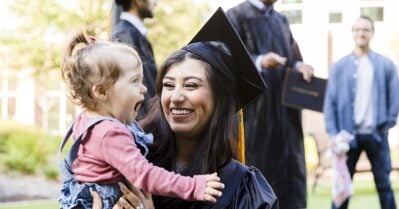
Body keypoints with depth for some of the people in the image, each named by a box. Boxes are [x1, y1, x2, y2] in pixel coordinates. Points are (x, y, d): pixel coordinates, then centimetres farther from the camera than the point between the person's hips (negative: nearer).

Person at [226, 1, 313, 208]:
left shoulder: (281, 20, 19)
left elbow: (293, 56, 17)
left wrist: (299, 65, -6)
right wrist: (259, 61, -29)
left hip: (284, 110, 6)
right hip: (253, 109, -6)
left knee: (289, 173, 3)